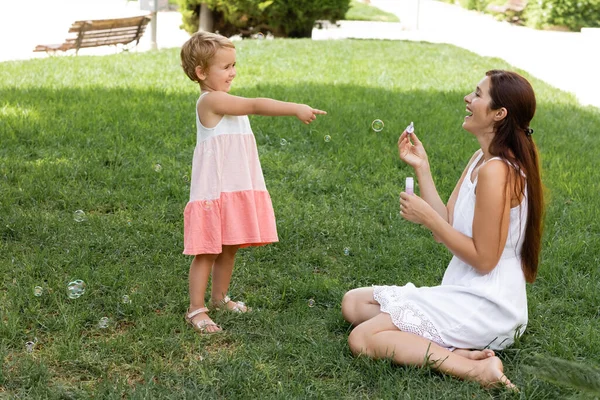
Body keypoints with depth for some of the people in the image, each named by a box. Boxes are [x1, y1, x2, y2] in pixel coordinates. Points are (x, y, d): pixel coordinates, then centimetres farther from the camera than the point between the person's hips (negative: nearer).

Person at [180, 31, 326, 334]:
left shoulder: (223, 102, 16)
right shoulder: (212, 100, -17)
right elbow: (256, 106, -24)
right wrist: (296, 109, -28)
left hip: (235, 189, 9)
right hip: (214, 191, -9)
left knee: (230, 248, 17)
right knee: (208, 251, -3)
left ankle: (220, 297, 32)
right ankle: (196, 309, 4)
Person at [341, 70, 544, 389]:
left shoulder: (496, 171, -22)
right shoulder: (481, 159, 9)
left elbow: (483, 259, -21)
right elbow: (447, 226, 7)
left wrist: (426, 216, -16)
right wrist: (420, 168, 4)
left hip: (485, 308, -11)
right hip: (466, 292, 11)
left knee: (362, 339, -16)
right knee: (353, 303, 13)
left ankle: (473, 368, -17)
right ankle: (448, 351, -5)